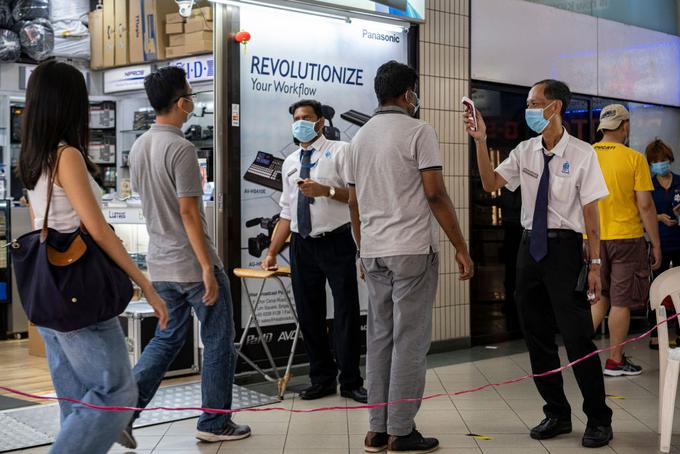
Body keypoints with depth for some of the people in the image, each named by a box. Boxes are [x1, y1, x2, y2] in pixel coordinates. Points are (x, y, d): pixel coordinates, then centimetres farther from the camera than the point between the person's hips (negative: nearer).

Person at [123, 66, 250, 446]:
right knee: (219, 342, 7)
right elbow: (188, 212, -21)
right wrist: (207, 267, -20)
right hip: (193, 264, -8)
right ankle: (215, 423, 15)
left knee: (168, 339, 18)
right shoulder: (181, 148, -18)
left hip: (160, 263, 8)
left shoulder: (139, 147, 8)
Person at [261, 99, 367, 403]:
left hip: (336, 242, -5)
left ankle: (350, 382, 12)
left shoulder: (339, 151, -1)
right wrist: (272, 252, 11)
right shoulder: (290, 163, 14)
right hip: (302, 246, 5)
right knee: (309, 315, 9)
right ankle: (322, 379, 22)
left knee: (346, 313, 0)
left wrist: (327, 190, -25)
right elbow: (287, 212, 15)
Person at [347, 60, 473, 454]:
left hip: (374, 254, 7)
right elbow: (435, 193, -12)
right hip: (413, 250, -7)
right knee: (410, 341, -2)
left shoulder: (360, 138, 13)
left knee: (380, 338, 10)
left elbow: (354, 203, 15)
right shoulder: (418, 131, -6)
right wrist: (461, 247, -7)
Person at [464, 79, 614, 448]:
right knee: (537, 335, 12)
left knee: (576, 335, -3)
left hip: (565, 247, -5)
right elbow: (490, 184, 2)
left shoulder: (582, 154, -9)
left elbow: (590, 211, -8)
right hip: (530, 246, 6)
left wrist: (594, 265, -8)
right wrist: (481, 142, -10)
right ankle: (557, 413, 27)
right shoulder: (525, 151, 5)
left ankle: (598, 419, 14)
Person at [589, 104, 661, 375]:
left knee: (600, 297, 18)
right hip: (626, 237, -4)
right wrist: (656, 243, -3)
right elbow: (645, 205, -11)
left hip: (593, 239, 4)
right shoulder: (634, 159, -10)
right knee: (621, 301, 5)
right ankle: (615, 361, 11)